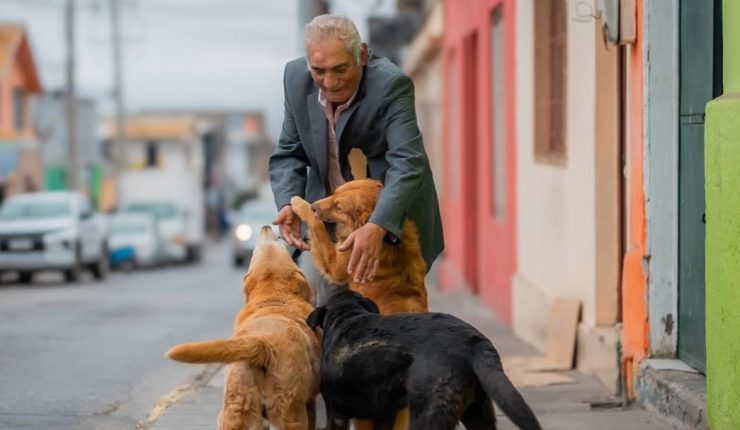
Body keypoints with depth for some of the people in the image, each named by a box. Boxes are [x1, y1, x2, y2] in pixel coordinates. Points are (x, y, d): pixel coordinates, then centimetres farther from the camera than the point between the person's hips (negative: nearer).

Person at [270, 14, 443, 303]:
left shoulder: (391, 85, -24)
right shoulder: (297, 78, -9)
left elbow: (407, 164, -35)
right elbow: (289, 154, -1)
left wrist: (377, 227, -50)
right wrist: (288, 203, -21)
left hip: (394, 222, -4)